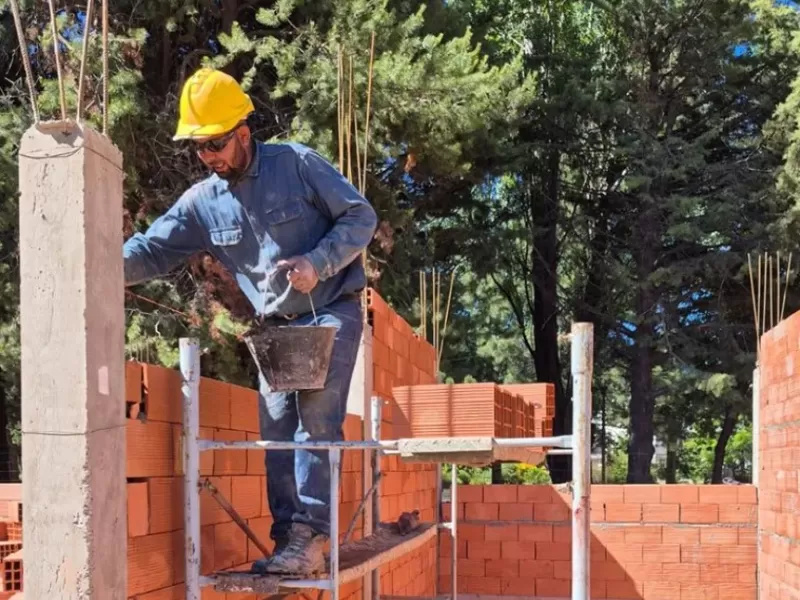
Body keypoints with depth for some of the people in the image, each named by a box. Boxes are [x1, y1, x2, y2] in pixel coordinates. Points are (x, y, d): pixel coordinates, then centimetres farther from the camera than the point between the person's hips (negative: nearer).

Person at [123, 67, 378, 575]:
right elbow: (153, 249, -4)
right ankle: (288, 541, 6)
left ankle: (309, 538, -17)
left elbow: (361, 217, -11)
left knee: (316, 422, -15)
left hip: (332, 311, -6)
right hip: (277, 325, 6)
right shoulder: (203, 201, 0)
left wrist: (317, 264, -24)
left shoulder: (297, 165, -13)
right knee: (277, 432, 2)